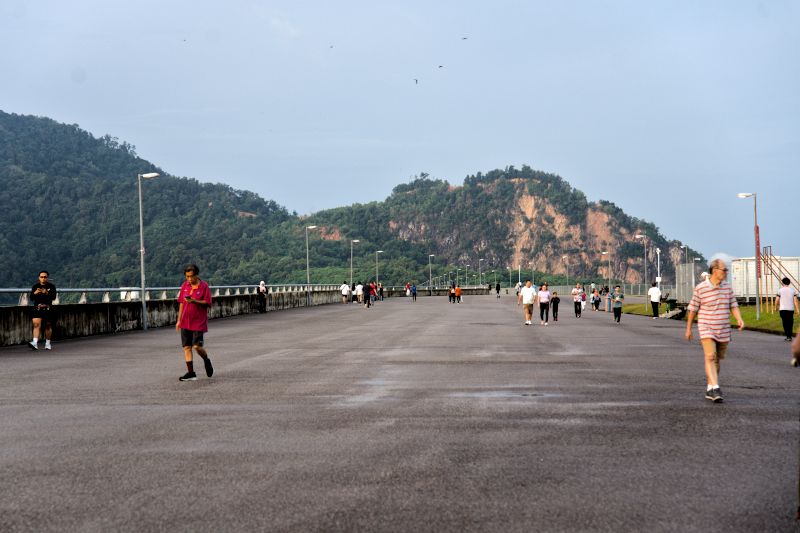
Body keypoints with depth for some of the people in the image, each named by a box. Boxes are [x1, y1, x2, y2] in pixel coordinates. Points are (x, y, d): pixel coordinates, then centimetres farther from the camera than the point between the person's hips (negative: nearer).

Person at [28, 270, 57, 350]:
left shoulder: (51, 287, 4)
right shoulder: (35, 287, 9)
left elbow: (53, 297, -7)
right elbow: (32, 298, 4)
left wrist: (47, 293, -24)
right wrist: (35, 293, -17)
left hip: (48, 308, 0)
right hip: (37, 308, 0)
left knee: (48, 326, 7)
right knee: (36, 324, -15)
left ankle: (48, 344, 20)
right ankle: (35, 343, -23)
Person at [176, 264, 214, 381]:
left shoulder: (204, 286, -7)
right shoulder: (185, 285, 9)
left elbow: (207, 303, -8)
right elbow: (181, 303, 15)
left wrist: (194, 301, -23)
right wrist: (179, 320, 14)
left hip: (199, 322, -5)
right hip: (185, 322, 5)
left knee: (197, 346, -11)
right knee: (186, 347, 2)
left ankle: (206, 360, 20)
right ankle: (191, 373, 5)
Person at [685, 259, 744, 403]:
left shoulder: (727, 287, 4)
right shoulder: (700, 288, -9)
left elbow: (734, 306, 6)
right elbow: (693, 309, 1)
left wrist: (739, 319, -14)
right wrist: (688, 328, 7)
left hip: (723, 331, 5)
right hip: (707, 330, -5)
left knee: (717, 360, 10)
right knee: (710, 357, -19)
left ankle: (710, 388, 23)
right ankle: (716, 389, -27)